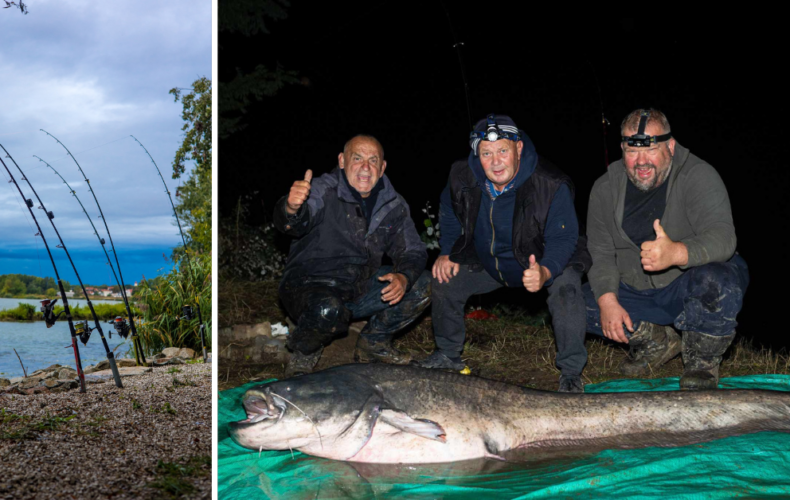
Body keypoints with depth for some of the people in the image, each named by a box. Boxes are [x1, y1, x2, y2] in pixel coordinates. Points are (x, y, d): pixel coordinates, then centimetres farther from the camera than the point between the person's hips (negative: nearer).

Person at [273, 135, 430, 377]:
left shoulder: (393, 204, 0)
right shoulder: (324, 191, -17)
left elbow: (413, 252, 5)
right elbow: (296, 223, -38)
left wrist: (404, 277, -18)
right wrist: (292, 209, -63)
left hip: (359, 288, 6)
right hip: (310, 285, -6)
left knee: (423, 284, -5)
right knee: (328, 310, -38)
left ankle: (374, 343, 11)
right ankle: (304, 352, -3)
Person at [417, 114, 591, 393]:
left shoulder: (551, 186, -30)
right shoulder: (462, 178, -16)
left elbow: (563, 238, -26)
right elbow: (450, 216, 5)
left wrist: (545, 271, -45)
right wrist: (447, 253, -7)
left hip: (545, 261, -4)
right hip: (487, 262, 5)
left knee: (566, 287, -32)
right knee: (443, 281, -5)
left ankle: (571, 372, -14)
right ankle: (448, 355, 19)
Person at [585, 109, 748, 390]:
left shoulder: (698, 176, -17)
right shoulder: (606, 188, -4)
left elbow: (721, 237, -31)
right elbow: (600, 253, -5)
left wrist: (675, 253, -51)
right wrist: (608, 301, -22)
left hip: (689, 282, -4)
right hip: (637, 290, 4)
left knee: (717, 282, -38)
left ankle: (703, 360, -8)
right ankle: (657, 342, 6)